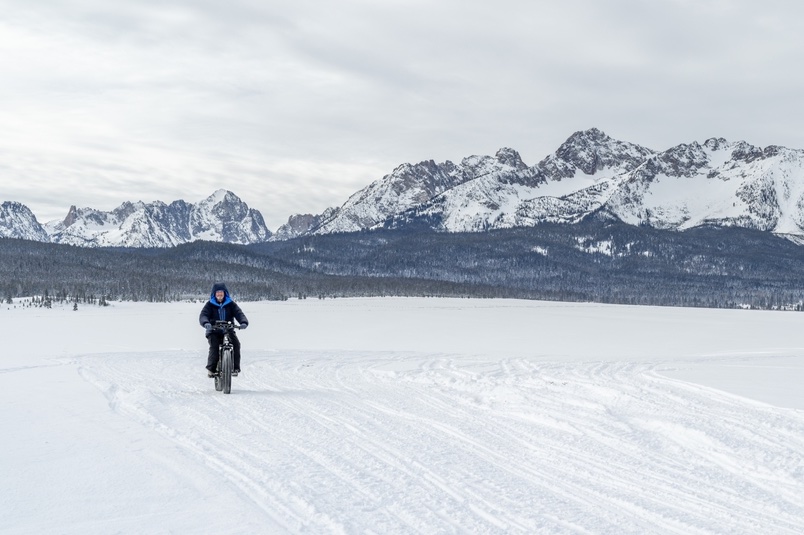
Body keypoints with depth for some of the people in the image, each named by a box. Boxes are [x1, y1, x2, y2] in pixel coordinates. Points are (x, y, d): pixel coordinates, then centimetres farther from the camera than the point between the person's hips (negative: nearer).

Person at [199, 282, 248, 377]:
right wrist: (206, 323, -36)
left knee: (236, 343, -26)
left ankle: (235, 368, -19)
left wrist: (244, 322, -29)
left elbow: (239, 313, -6)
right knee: (214, 345, -30)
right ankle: (211, 369, -21)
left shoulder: (231, 304, 8)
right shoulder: (209, 304, 5)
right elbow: (203, 315, -11)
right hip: (213, 332, -1)